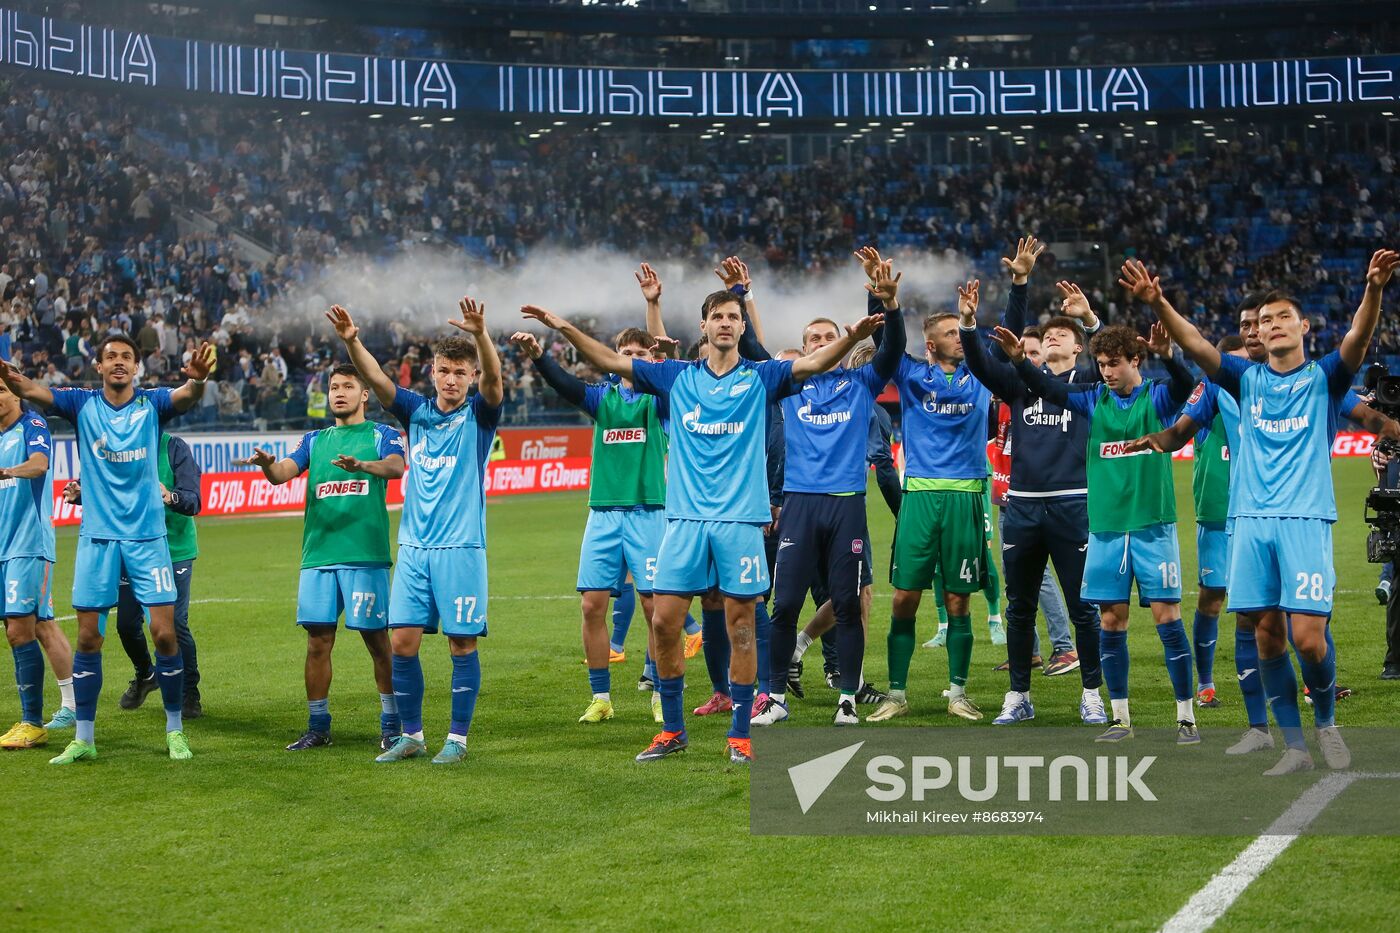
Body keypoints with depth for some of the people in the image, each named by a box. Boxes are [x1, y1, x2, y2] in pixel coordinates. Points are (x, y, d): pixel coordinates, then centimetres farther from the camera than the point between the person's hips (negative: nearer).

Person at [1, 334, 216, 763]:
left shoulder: (152, 403, 0)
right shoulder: (82, 404, 2)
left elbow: (186, 397, -21)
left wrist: (198, 378, -45)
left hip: (147, 536, -1)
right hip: (97, 537, 1)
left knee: (165, 633, -4)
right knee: (88, 638, 3)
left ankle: (175, 731, 11)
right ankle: (83, 739, 13)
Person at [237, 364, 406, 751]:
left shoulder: (381, 434, 7)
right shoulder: (315, 440, 18)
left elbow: (396, 466, -14)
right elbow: (283, 472, 3)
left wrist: (362, 466, -36)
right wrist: (268, 464, -21)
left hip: (365, 555, -4)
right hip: (319, 554, 4)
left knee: (376, 637, -2)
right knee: (318, 640, 2)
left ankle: (392, 725, 8)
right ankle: (318, 727, 11)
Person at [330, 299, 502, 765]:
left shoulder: (479, 415, 0)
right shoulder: (416, 411, 9)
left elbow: (493, 381, -20)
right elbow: (376, 378, -4)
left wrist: (480, 333, -38)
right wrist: (351, 341, -23)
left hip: (460, 547, -4)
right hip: (413, 546, 4)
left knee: (462, 643, 0)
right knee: (402, 641, 2)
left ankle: (457, 739, 9)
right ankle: (411, 735, 14)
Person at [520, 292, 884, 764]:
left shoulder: (760, 377, 5)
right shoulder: (678, 376, 10)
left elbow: (814, 363, -9)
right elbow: (611, 361, 9)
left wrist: (851, 338, -28)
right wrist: (564, 327, -2)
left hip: (740, 519, -2)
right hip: (685, 518, 2)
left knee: (740, 627, 1)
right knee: (664, 622, 0)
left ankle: (740, 734, 11)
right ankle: (672, 730, 15)